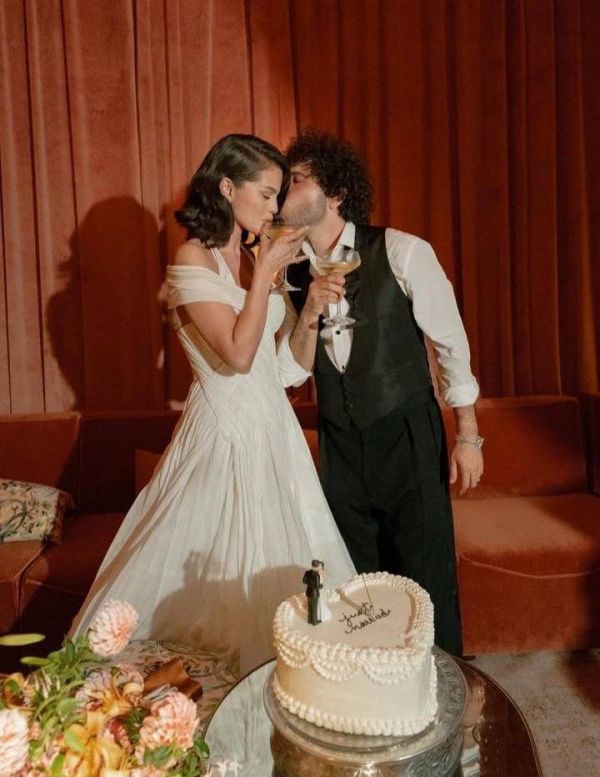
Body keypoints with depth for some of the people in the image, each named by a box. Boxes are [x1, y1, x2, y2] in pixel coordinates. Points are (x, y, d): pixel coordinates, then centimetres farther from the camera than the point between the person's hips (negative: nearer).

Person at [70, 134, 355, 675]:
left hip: (272, 426, 8)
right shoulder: (194, 258, -14)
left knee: (278, 558, 16)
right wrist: (265, 274, -17)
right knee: (223, 559, 5)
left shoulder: (251, 258, 9)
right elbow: (237, 355, -22)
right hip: (226, 429, -8)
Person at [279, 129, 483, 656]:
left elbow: (452, 342, -6)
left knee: (428, 578, 7)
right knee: (357, 581, 17)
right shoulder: (289, 273, -1)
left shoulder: (402, 252, -14)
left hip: (409, 437, -4)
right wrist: (310, 314, -20)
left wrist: (468, 436, -3)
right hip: (339, 445, 4)